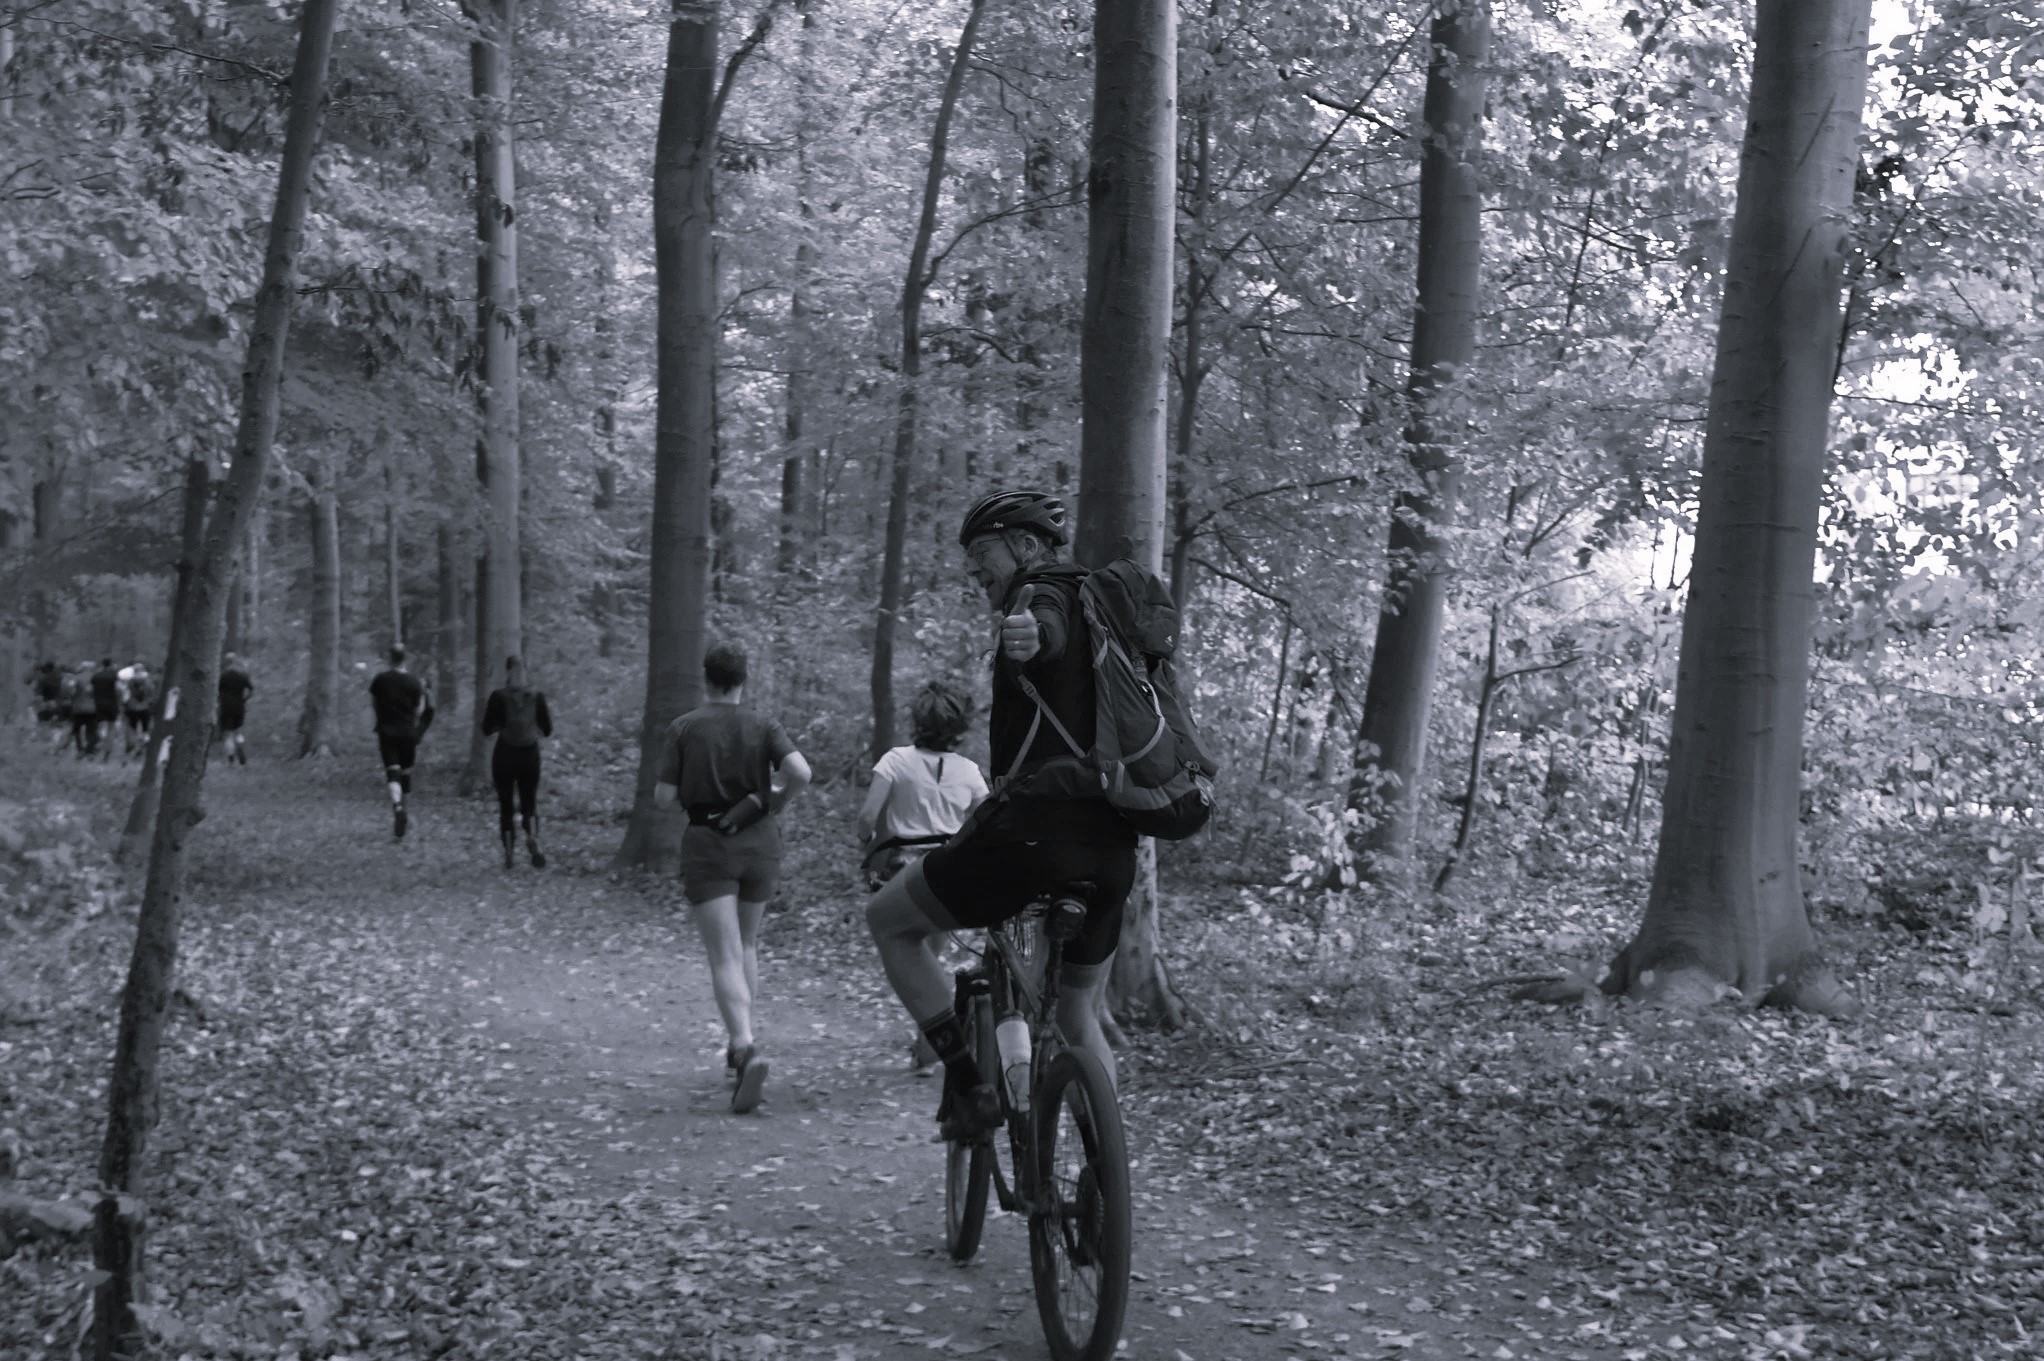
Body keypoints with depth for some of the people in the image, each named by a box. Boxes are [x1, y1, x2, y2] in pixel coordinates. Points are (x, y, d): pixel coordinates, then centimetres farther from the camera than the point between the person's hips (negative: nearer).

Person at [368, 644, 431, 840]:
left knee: (392, 773, -8)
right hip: (408, 732, 1)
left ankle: (397, 807, -34)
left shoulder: (379, 680, -4)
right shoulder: (415, 682, -5)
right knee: (405, 773, 14)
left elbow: (373, 703, 6)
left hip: (386, 731, -1)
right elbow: (419, 710, 0)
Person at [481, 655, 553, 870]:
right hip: (530, 755, 1)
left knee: (505, 805, 11)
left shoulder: (498, 697, -9)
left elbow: (487, 730, -5)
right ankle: (533, 837, -18)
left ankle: (509, 853, 7)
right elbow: (547, 730, 2)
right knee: (529, 803, 12)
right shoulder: (537, 697, -3)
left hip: (504, 755, -1)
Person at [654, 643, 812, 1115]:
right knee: (747, 945, 22)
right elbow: (801, 771, -15)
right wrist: (773, 801, 3)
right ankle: (738, 1040, 29)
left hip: (707, 845, -3)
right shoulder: (763, 727, 1)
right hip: (759, 842, 3)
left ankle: (747, 1048, -27)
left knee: (725, 956, -8)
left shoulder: (684, 728, -3)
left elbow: (664, 797, -6)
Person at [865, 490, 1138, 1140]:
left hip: (1039, 820, -9)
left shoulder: (1042, 592, -2)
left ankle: (969, 1084, 0)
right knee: (1079, 1015, 21)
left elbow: (1049, 633, -29)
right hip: (1112, 845, 9)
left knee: (890, 920, 9)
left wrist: (1027, 638, -51)